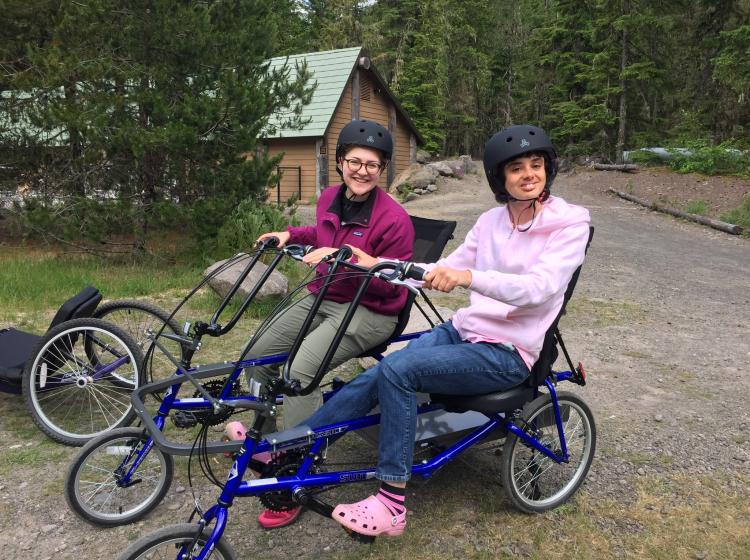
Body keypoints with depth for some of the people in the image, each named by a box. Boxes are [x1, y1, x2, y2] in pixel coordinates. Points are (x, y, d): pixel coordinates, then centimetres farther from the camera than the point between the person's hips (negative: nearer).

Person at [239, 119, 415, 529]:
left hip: (368, 312, -8)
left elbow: (389, 285, -17)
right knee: (257, 355, 4)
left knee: (299, 370, -29)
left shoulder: (394, 218, -18)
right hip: (321, 298, 8)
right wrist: (290, 235, 11)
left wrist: (345, 257, -28)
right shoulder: (330, 198, 4)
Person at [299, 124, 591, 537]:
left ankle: (392, 504, -17)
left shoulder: (570, 223, -9)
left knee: (396, 371, -26)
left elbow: (539, 287, -26)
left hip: (507, 354, -6)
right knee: (374, 378, -11)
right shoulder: (491, 221, 8)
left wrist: (469, 277, -43)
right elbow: (445, 271, 9)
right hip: (462, 331, 6)